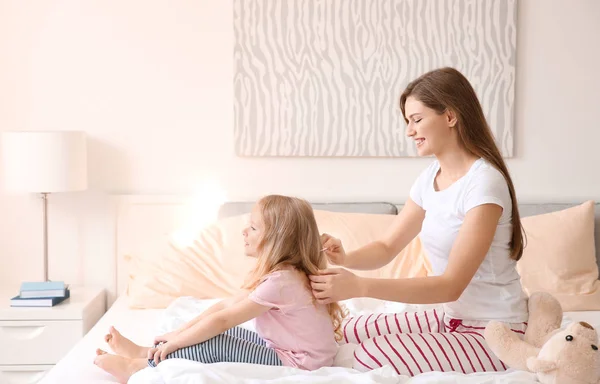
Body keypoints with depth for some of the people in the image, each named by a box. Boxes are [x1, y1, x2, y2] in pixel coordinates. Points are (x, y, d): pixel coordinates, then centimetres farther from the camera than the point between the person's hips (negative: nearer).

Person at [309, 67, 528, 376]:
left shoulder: (484, 182, -23)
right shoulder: (430, 177, 4)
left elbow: (451, 285, -27)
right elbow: (387, 247, 8)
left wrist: (359, 286, -32)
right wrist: (345, 258, -15)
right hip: (451, 316, 8)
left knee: (371, 357, -21)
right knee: (352, 331, 4)